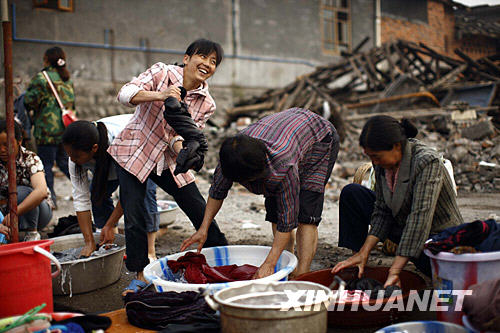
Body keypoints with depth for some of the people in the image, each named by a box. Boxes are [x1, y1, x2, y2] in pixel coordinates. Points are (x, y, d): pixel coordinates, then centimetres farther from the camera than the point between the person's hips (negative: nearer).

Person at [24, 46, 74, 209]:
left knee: (46, 164, 2)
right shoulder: (68, 80, 12)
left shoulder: (41, 78, -9)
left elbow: (30, 101, -11)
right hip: (67, 128, 7)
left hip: (48, 128, -7)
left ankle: (50, 199, 5)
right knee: (64, 161, 17)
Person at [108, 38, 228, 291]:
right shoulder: (161, 73, -14)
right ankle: (140, 275, 14)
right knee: (134, 218, -7)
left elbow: (183, 137, -8)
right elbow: (125, 94, -26)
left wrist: (181, 147, -32)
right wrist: (159, 95, -42)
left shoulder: (206, 104, -5)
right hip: (134, 153, -3)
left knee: (202, 212, 3)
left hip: (168, 160, 3)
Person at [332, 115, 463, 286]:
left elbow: (420, 217, -35)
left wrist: (394, 271, -38)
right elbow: (382, 210, -4)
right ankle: (352, 271, 4)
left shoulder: (427, 162, -29)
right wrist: (363, 253, -13)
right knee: (351, 194, -4)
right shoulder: (382, 160, -8)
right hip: (405, 228, 7)